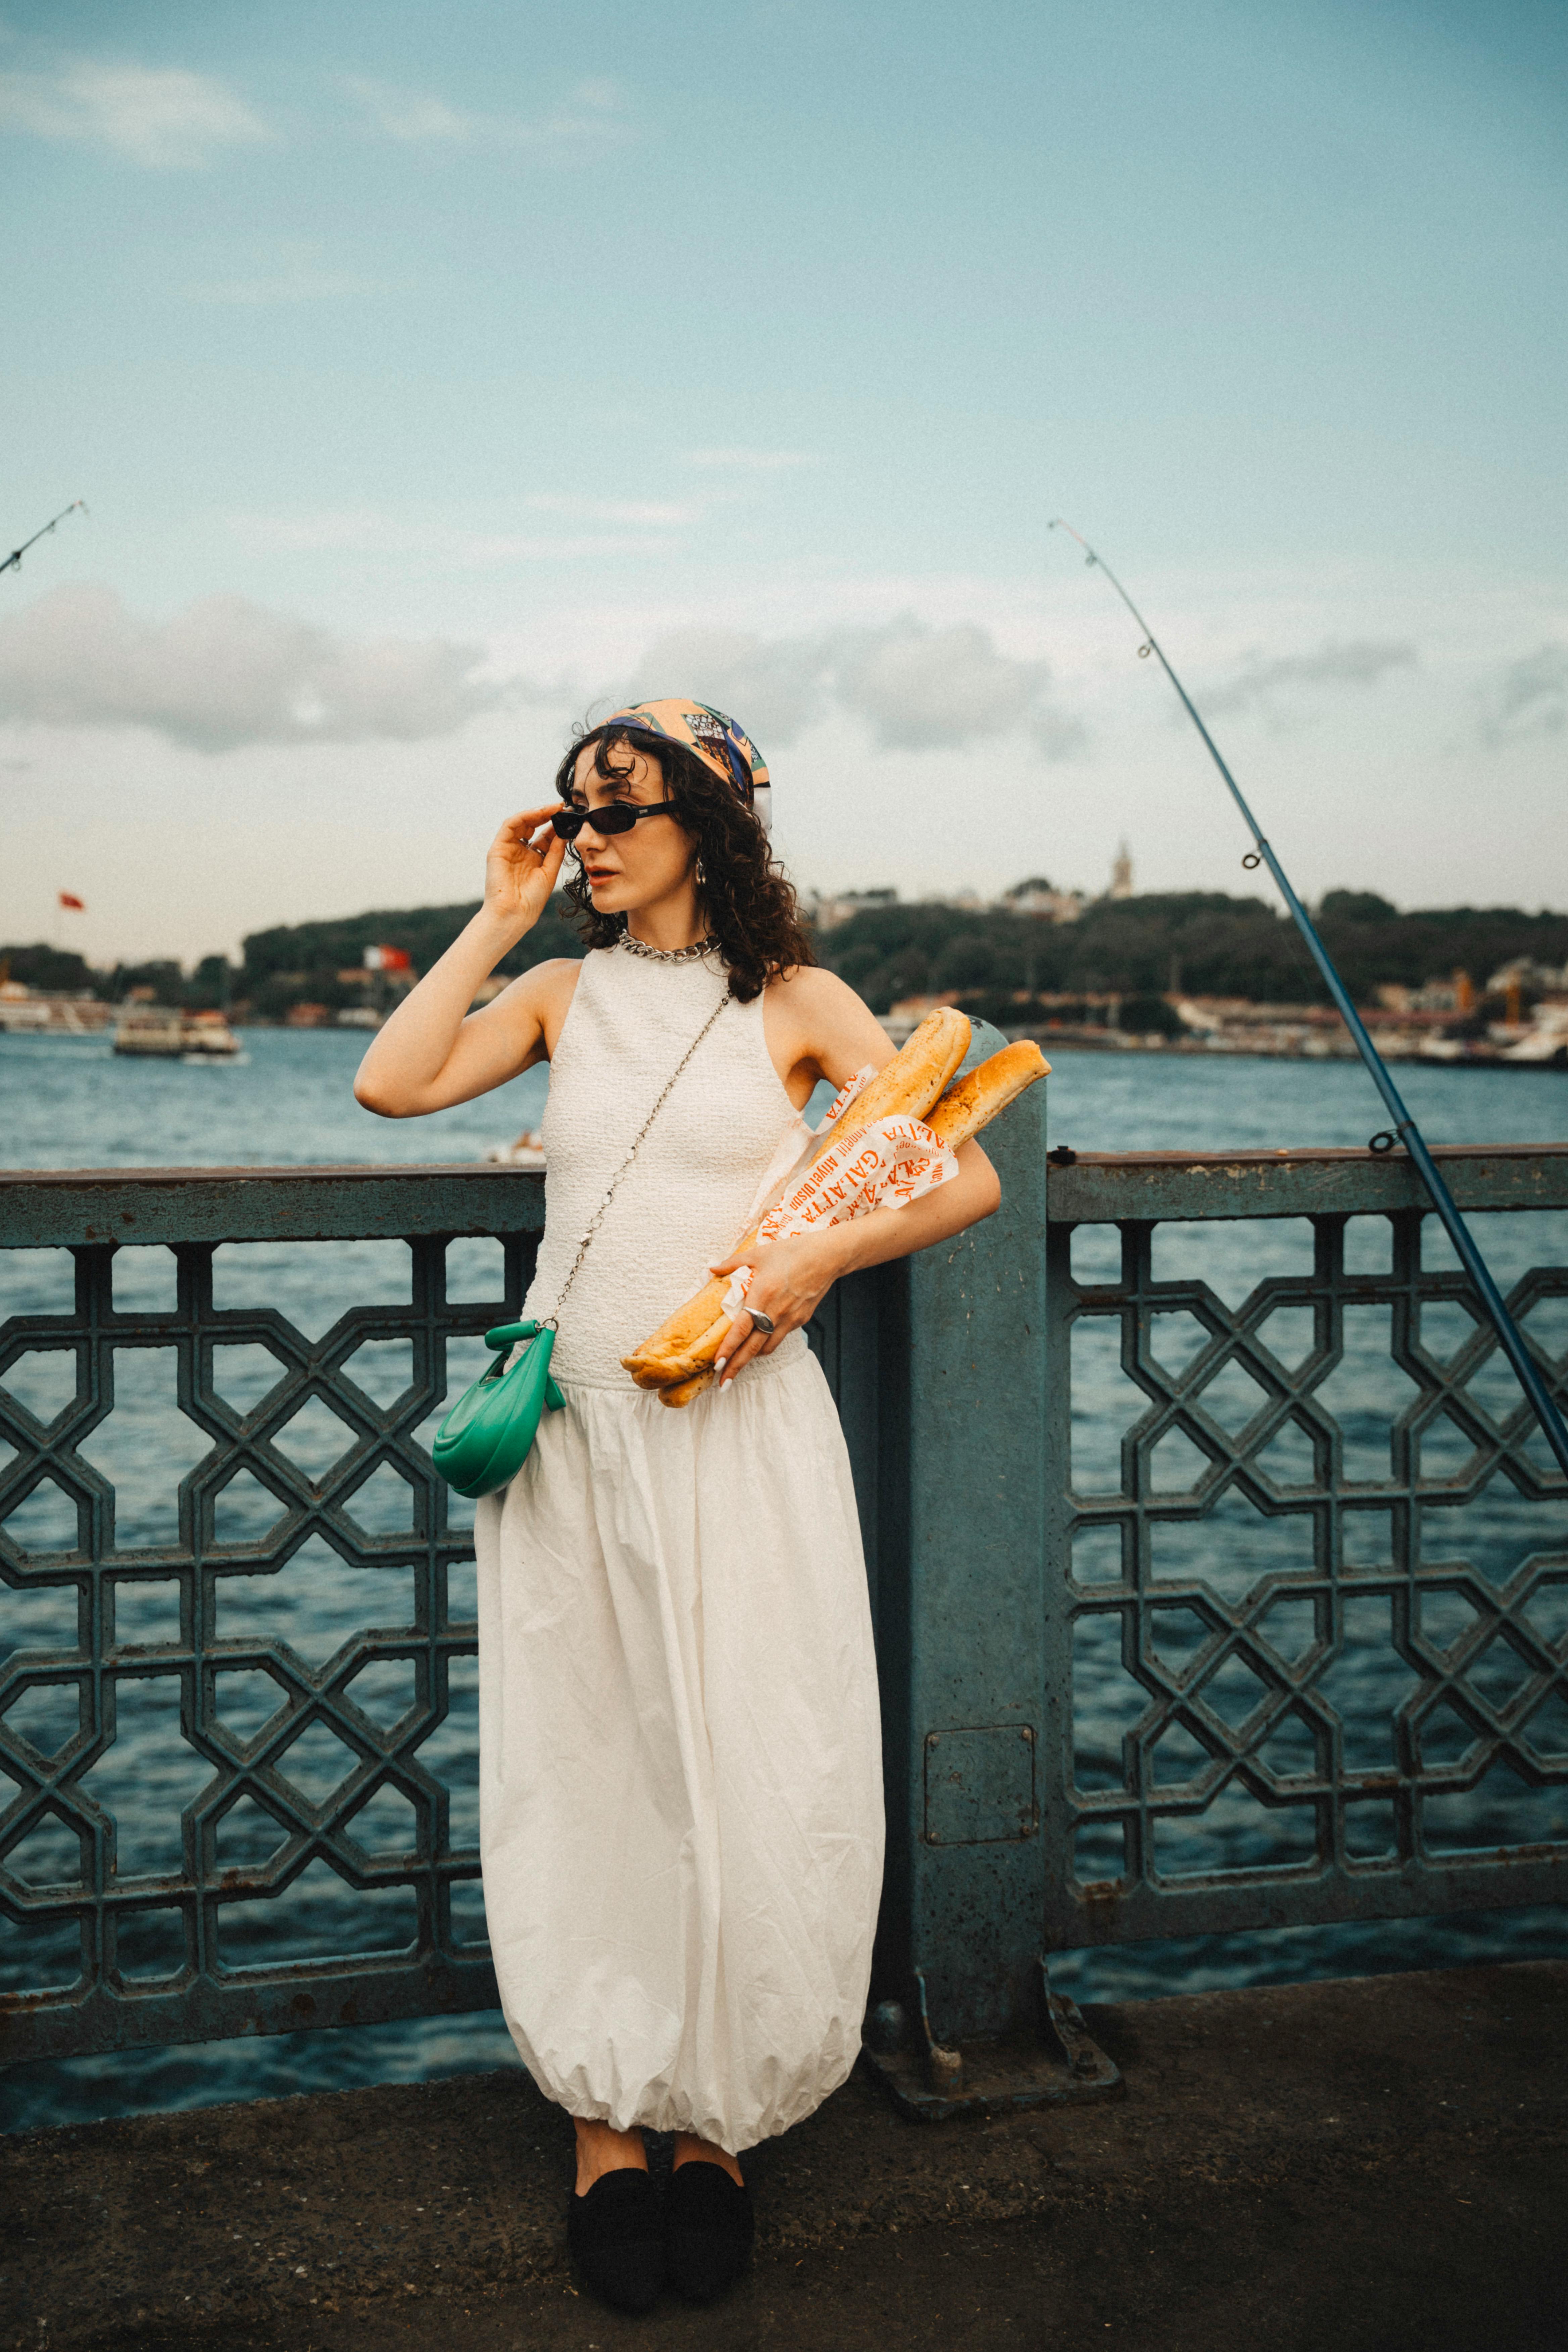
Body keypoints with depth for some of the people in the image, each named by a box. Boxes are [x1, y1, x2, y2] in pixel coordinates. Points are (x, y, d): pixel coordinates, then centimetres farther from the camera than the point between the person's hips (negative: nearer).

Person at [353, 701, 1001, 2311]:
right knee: (585, 1772, 6)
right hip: (573, 1424, 3)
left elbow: (970, 1175, -1)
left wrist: (823, 1254, -17)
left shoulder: (794, 1002, 2)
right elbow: (390, 1085, -4)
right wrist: (499, 919, 0)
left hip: (736, 1426, -2)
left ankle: (714, 2125, 20)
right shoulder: (566, 990, 10)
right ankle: (605, 2123, 20)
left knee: (744, 1780, 2)